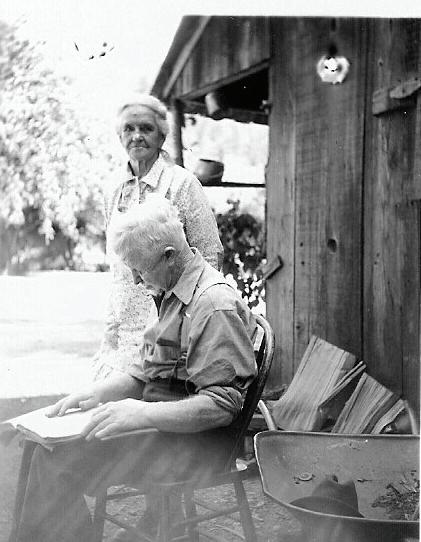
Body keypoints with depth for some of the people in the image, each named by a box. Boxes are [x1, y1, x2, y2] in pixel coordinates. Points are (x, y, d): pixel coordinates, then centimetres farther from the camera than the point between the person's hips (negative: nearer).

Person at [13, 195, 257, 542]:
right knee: (47, 444, 1)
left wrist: (143, 414, -29)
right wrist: (95, 393, 2)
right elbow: (146, 371, 16)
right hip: (161, 425, 10)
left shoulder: (217, 306, -20)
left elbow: (222, 406, -23)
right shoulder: (175, 295, 12)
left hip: (195, 443, -9)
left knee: (56, 462, -18)